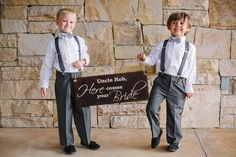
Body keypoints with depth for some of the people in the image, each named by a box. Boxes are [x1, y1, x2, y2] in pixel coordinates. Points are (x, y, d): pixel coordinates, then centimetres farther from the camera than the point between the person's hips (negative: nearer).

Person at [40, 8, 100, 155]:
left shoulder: (79, 40, 6)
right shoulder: (54, 43, -1)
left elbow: (86, 56, 17)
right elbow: (47, 64, 1)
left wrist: (83, 61, -7)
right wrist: (44, 84, -2)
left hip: (78, 77, 3)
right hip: (63, 79, -2)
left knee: (83, 109, 8)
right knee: (65, 111, 4)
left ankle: (86, 139, 24)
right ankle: (68, 142, 17)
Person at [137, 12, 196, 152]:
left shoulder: (190, 47, 3)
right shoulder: (162, 45, 6)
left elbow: (191, 69, 5)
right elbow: (152, 60, 5)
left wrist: (189, 87, 4)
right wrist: (145, 59, -18)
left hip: (178, 83, -1)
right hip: (161, 80, 1)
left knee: (174, 113, 6)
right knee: (151, 108, -9)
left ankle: (174, 141, 25)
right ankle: (156, 134, 16)